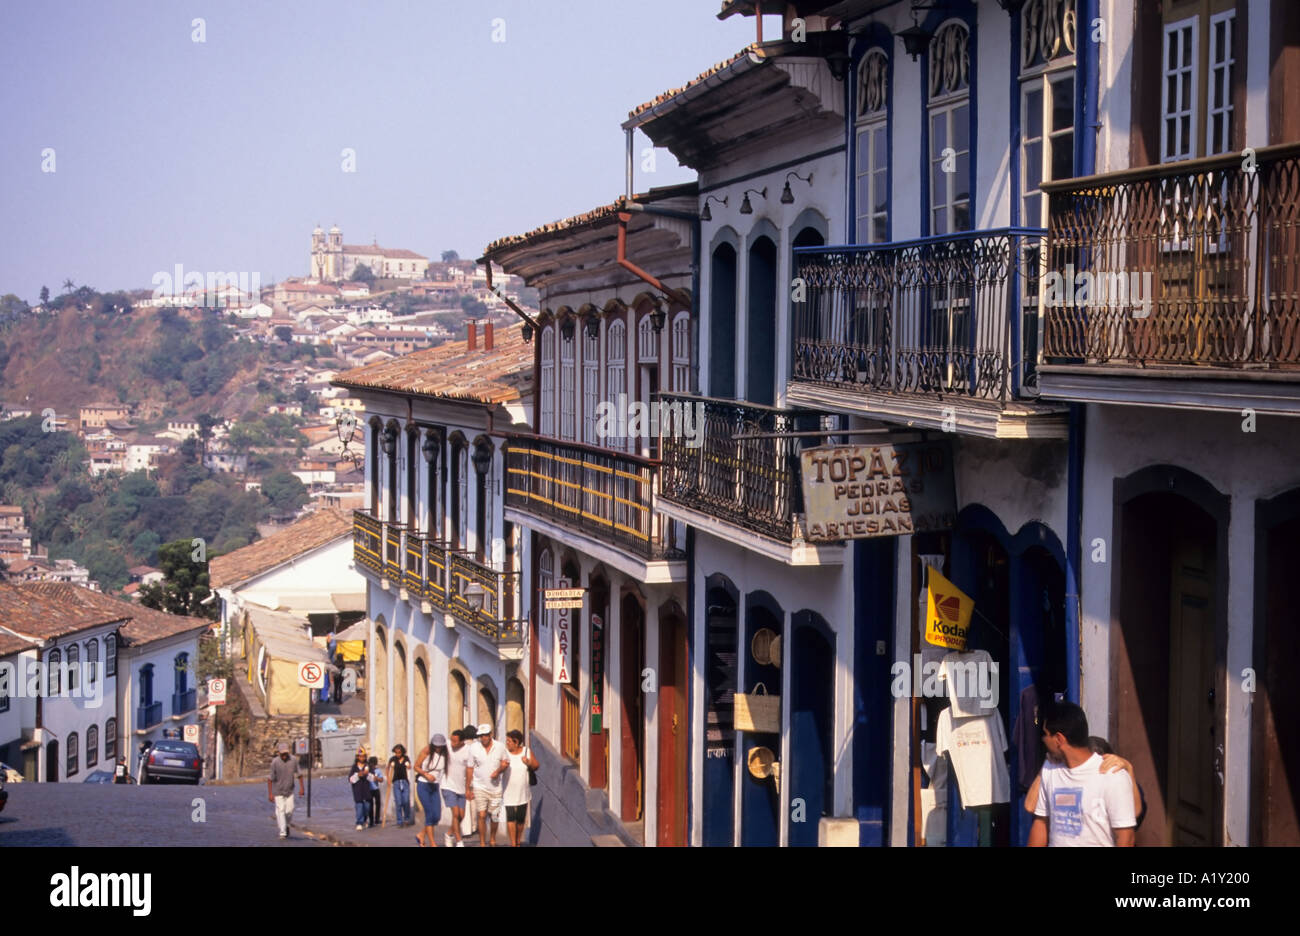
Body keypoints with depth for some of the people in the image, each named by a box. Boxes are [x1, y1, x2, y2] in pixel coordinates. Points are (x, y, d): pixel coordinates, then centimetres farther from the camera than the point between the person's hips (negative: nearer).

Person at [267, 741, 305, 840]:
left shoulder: (293, 760, -10)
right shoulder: (275, 762, -18)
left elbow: (299, 774, 3)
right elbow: (270, 779, -13)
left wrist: (301, 788, 0)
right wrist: (270, 794, -15)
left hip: (289, 791, 3)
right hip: (278, 791, -3)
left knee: (289, 811, 0)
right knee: (280, 811, -7)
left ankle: (285, 825, 30)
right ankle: (283, 832, -1)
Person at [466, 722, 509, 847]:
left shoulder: (500, 747, -3)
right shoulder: (474, 748, -5)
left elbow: (506, 763, 8)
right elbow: (469, 768, 1)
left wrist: (498, 771, -13)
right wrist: (468, 788, 1)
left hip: (495, 787, 2)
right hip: (480, 787, -1)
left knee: (495, 816, 8)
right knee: (482, 816, -8)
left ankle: (492, 839, 31)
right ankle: (482, 843, 2)